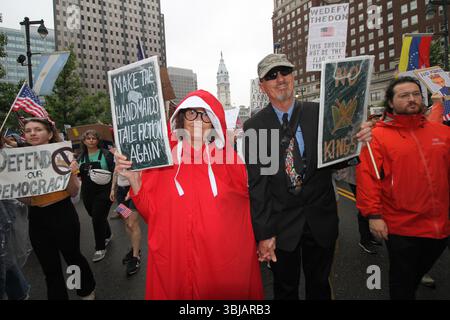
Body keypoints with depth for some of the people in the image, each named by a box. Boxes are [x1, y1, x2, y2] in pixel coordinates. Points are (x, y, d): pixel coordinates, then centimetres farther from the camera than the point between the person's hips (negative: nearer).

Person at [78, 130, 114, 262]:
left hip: (103, 192, -5)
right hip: (87, 193, 6)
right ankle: (107, 235, 43)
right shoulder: (81, 157, 11)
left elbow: (114, 171, -5)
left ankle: (100, 248, 10)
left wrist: (108, 177, -23)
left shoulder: (106, 154, -4)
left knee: (98, 218, -5)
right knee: (96, 217, 16)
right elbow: (79, 175, 16)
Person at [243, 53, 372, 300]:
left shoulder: (319, 113, -4)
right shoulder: (253, 128, -9)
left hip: (321, 220, 2)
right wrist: (263, 233, -11)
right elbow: (256, 184, -10)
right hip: (281, 224, -1)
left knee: (319, 286, 24)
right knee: (285, 289, 20)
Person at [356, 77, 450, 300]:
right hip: (401, 227, -5)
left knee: (417, 274, 26)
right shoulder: (378, 135, -11)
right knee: (402, 281, 13)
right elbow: (367, 176, -16)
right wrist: (373, 214, -18)